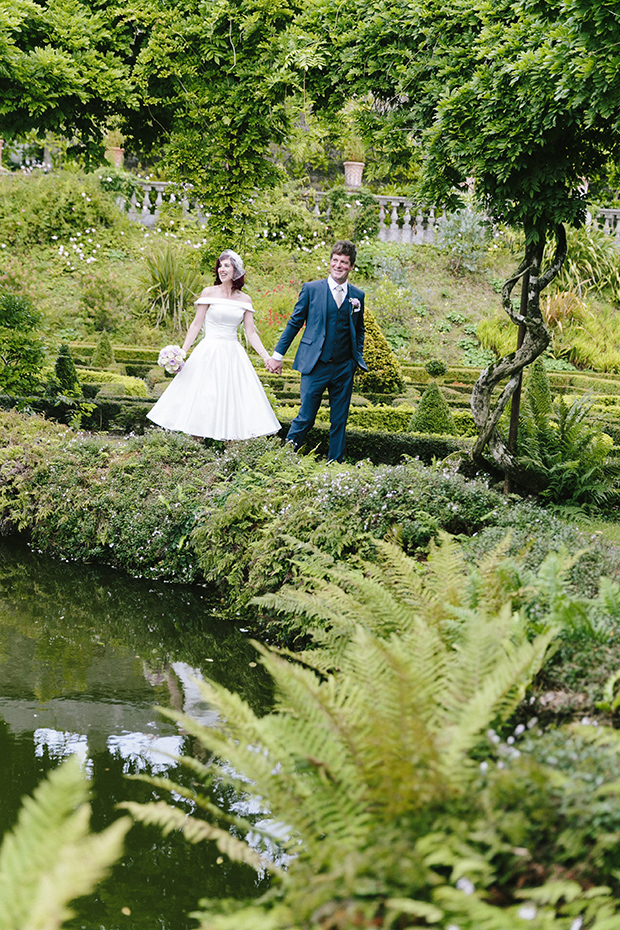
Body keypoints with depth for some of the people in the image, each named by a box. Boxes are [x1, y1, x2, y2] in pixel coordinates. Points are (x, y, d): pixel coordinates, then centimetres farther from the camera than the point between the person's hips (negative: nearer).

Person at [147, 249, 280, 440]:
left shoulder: (244, 300, 6)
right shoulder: (209, 293, -1)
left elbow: (251, 333, 7)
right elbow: (196, 324, 0)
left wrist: (267, 357, -2)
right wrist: (182, 352, -6)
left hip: (234, 356, 3)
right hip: (209, 353, -3)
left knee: (234, 401, 0)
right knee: (200, 399, -3)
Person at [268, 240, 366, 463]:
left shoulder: (357, 296, 9)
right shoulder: (311, 289, 2)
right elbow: (295, 323, 6)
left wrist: (357, 357, 9)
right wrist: (278, 354, 4)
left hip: (344, 369, 3)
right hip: (316, 365, -3)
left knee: (339, 421, 6)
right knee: (306, 417, -5)